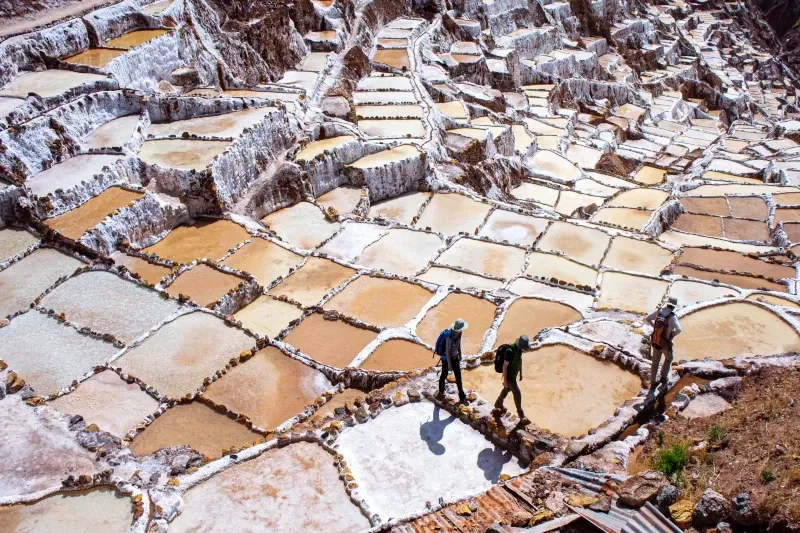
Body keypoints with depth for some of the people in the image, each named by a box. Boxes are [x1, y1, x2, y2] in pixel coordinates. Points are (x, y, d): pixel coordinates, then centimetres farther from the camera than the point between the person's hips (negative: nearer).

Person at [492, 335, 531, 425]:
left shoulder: (519, 348, -8)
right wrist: (505, 380, -21)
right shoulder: (510, 350, -34)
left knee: (507, 389, 25)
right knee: (517, 393, -5)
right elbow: (505, 365, -27)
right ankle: (522, 416, 6)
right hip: (509, 376, -9)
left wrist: (521, 373, 16)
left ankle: (498, 406, 46)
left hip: (514, 374, 9)